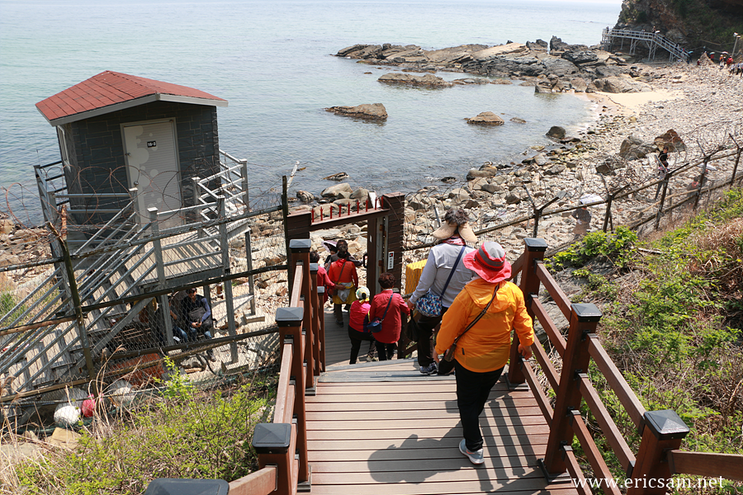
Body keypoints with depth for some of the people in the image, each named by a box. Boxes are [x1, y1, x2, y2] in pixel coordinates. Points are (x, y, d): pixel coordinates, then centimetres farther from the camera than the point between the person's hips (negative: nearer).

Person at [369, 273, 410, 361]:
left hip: (380, 333, 0)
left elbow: (371, 316, -6)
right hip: (394, 333, 1)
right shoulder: (398, 297, -17)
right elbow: (408, 311, -3)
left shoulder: (376, 298, -16)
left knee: (380, 348, 21)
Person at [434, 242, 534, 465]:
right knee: (483, 393, 30)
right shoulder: (514, 292, -17)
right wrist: (526, 343, 18)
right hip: (498, 359, 5)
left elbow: (450, 326, -17)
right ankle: (472, 416, 58)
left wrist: (439, 348, 1)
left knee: (467, 401, 14)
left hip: (470, 360, -5)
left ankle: (474, 447, 23)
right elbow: (523, 322, -2)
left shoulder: (468, 296, -30)